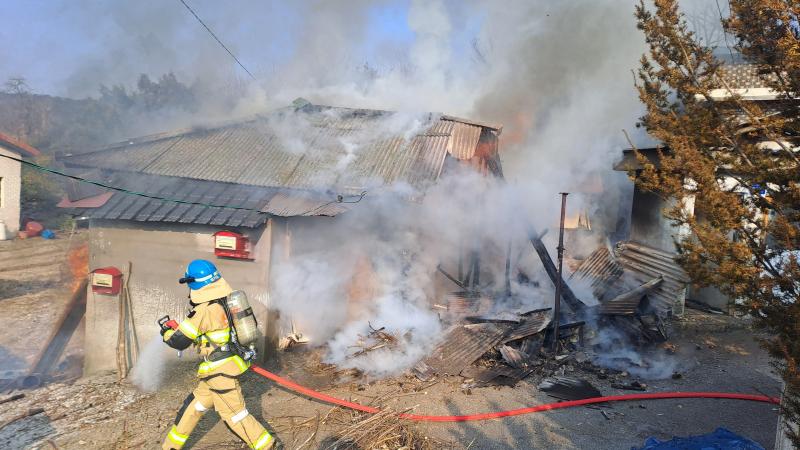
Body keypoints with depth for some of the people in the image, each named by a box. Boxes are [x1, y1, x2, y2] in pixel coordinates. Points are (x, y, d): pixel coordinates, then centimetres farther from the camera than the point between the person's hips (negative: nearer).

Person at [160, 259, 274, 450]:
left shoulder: (204, 310, -21)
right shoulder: (226, 301, 3)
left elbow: (179, 341, -12)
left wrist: (166, 333, 10)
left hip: (221, 370, -9)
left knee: (235, 413, 3)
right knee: (193, 405, 20)